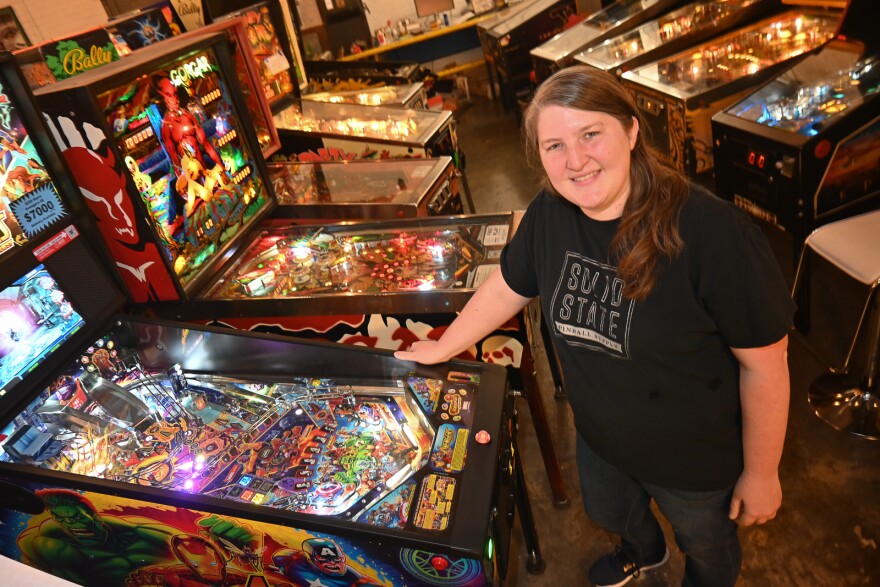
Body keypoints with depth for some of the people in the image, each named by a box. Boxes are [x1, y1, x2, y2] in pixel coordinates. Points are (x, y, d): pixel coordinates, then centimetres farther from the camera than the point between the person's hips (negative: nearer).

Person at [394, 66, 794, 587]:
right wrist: (441, 349, 6)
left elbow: (764, 364, -23)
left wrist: (761, 473, -12)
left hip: (698, 461, -4)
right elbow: (506, 290, -1)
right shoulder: (550, 213, -17)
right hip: (601, 439, 5)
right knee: (610, 514, 35)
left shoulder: (714, 232, -33)